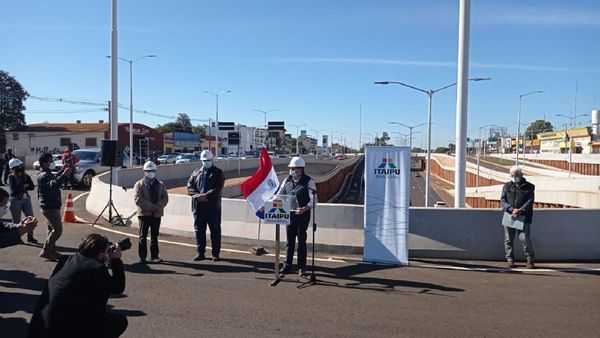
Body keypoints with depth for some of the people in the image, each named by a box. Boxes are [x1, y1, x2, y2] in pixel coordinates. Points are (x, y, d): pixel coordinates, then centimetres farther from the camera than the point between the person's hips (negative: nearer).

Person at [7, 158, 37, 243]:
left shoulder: (26, 176, 7)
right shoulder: (11, 177, -5)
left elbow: (32, 187, 0)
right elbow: (14, 189, -15)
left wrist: (23, 187, -13)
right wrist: (24, 186, -13)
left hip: (26, 199, 4)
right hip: (15, 200, -4)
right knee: (16, 220, 4)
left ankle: (30, 236, 11)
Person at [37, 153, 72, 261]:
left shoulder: (47, 174, 13)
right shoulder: (44, 175, -19)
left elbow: (54, 180, 35)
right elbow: (53, 184, -40)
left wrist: (62, 171, 27)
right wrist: (64, 175, -51)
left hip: (52, 206, 11)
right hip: (50, 207, -11)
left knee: (53, 229, 18)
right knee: (58, 230, -10)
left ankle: (52, 251, 27)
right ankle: (45, 251, -4)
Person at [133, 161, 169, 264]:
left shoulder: (160, 185, 14)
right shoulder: (139, 184, 3)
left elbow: (165, 198, 5)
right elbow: (138, 199, -10)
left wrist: (158, 207, -14)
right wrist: (152, 207, -17)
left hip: (157, 214, 3)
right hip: (144, 213, -3)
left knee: (155, 236, 9)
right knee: (143, 236, 1)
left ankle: (154, 256, 15)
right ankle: (142, 257, 5)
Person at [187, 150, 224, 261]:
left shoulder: (218, 172, 2)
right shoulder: (196, 172, 15)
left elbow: (218, 188, -10)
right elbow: (190, 185, 5)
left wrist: (206, 195, -21)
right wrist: (197, 195, -13)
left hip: (213, 206, -4)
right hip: (198, 206, 4)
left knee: (215, 230, 2)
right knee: (199, 230, 9)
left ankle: (216, 254, 11)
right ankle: (200, 253, 19)